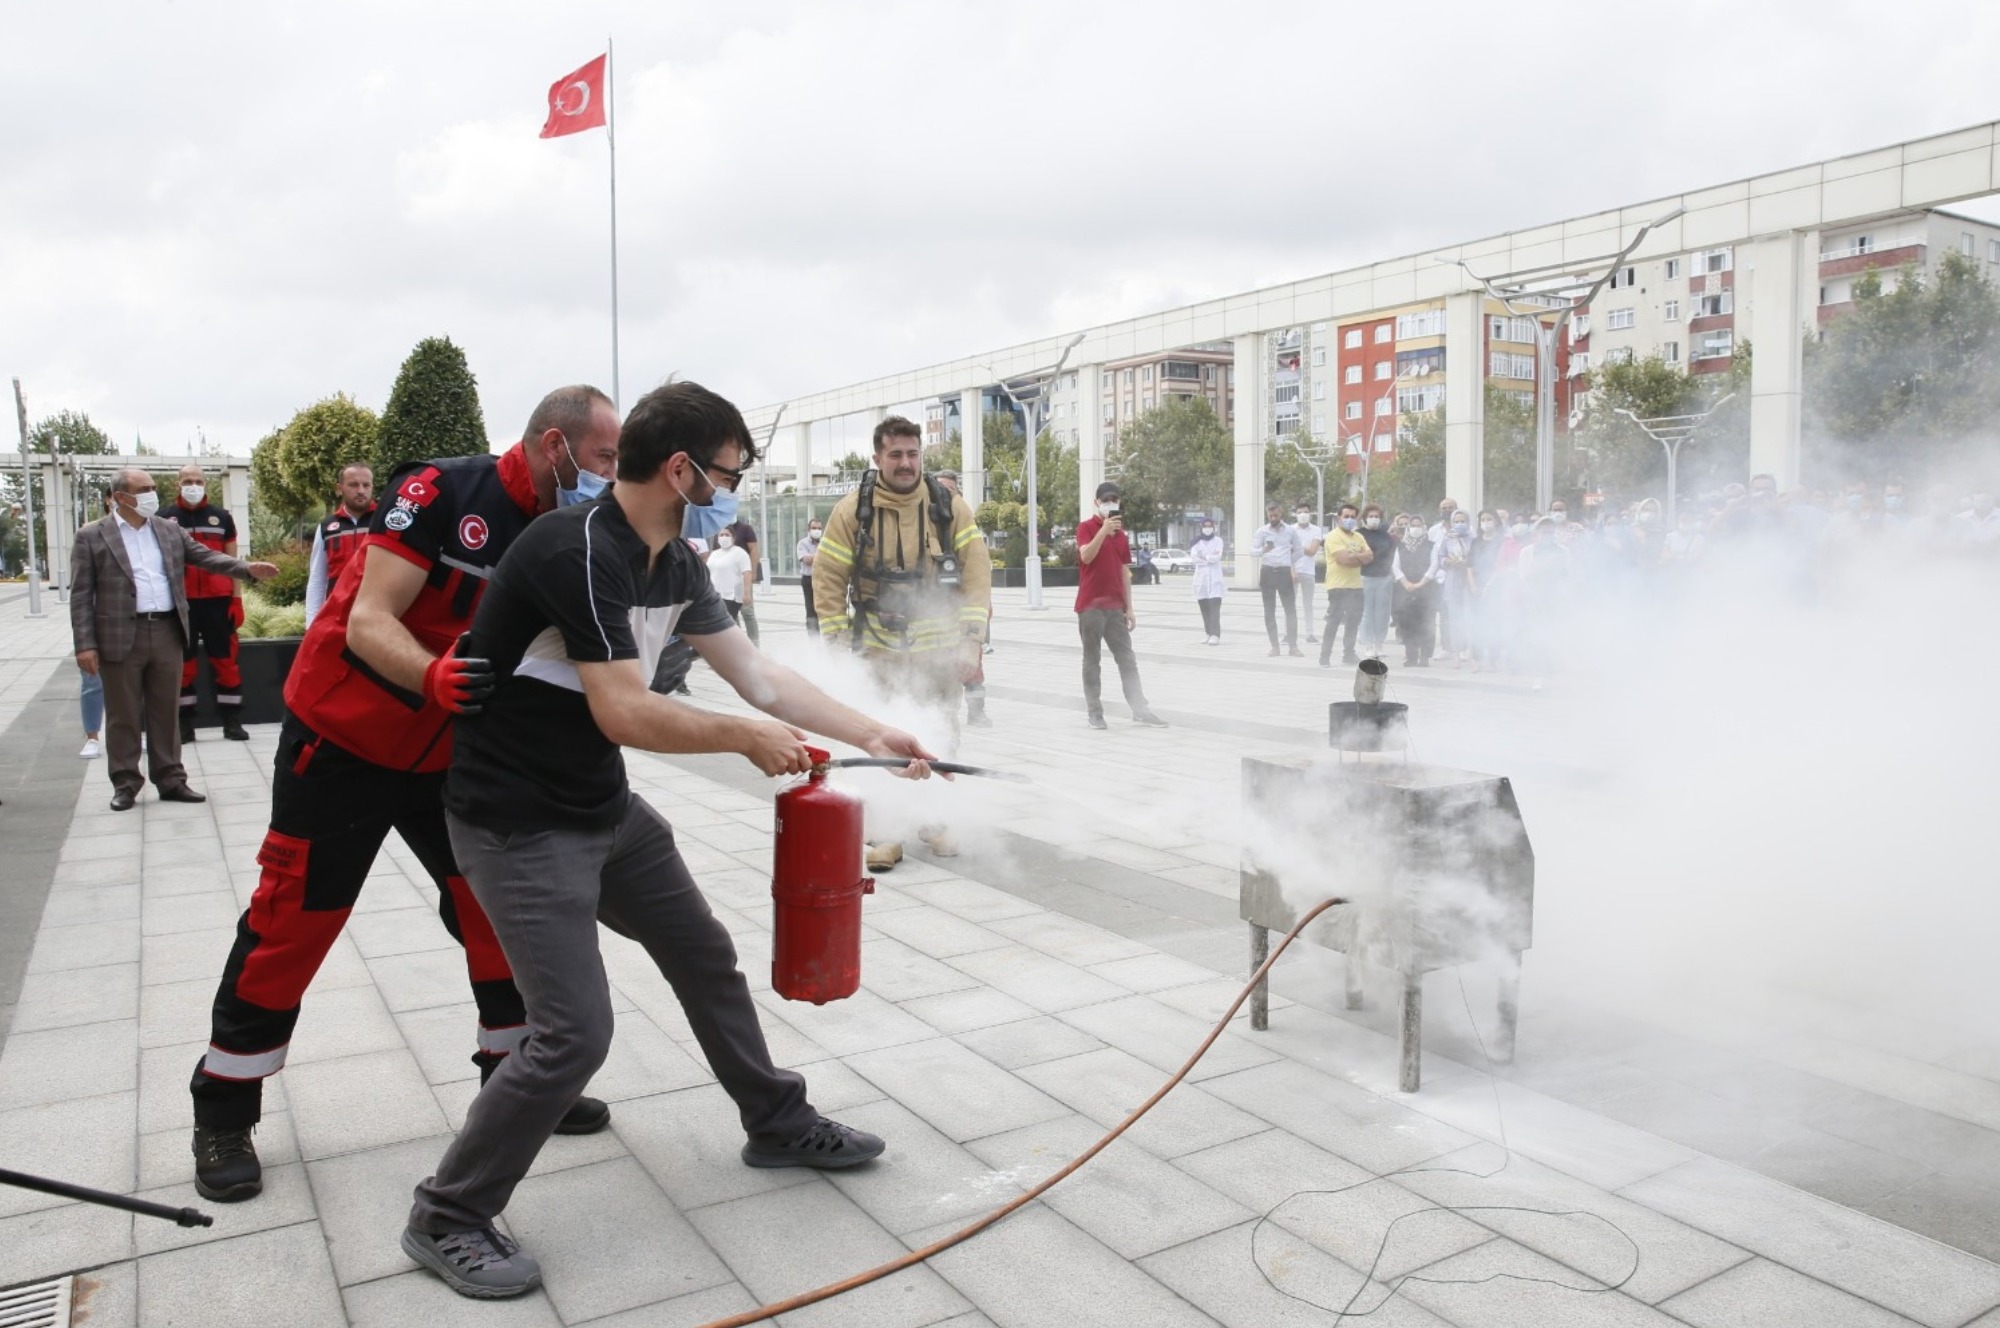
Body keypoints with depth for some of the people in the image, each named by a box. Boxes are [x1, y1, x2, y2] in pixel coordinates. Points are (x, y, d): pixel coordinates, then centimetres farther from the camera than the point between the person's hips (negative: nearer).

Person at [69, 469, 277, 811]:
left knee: (165, 713, 10)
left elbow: (208, 557, 6)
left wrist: (247, 568, -13)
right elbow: (81, 595, -3)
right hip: (120, 636, -3)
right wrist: (85, 644, -9)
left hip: (167, 632, 4)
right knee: (123, 716, 5)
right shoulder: (91, 537, -1)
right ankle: (125, 784, 14)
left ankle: (171, 780, 17)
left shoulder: (171, 530, 10)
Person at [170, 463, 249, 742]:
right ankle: (184, 724, 14)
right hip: (181, 601, 0)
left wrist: (237, 599, 3)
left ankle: (232, 722, 10)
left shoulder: (222, 517, 7)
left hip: (218, 600, 1)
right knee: (183, 661, 7)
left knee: (226, 659, 3)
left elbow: (231, 561, 9)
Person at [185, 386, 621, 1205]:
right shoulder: (440, 492, -21)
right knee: (293, 923, 3)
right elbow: (369, 622, -25)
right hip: (344, 741, -6)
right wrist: (434, 677, -43)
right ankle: (223, 1115, 21)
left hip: (451, 753, 6)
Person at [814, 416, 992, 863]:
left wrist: (971, 640, -8)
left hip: (942, 651, 2)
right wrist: (838, 644, -5)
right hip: (881, 653, -2)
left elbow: (978, 572, -2)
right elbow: (828, 579, 0)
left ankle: (936, 822, 31)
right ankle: (886, 833, 11)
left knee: (942, 741, 12)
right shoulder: (853, 510, -4)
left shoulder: (950, 506, -2)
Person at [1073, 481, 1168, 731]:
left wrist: (1129, 608, 11)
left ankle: (1140, 710, 9)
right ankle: (1094, 712, 7)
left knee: (1127, 659, 6)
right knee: (1092, 660, 0)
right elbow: (1086, 556, -22)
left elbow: (1124, 572, 15)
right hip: (1091, 606, -6)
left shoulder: (1120, 533, 15)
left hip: (1115, 607, 6)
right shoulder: (1086, 527, -3)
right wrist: (1104, 530, -30)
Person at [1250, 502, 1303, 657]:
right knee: (1269, 611, 3)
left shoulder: (1291, 531, 5)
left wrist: (1287, 562, 8)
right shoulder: (1262, 531, 2)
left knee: (1291, 609, -4)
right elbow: (1252, 551, -8)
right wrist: (1263, 550, -27)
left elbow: (1298, 552, 16)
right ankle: (1274, 646, 8)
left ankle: (1293, 645, -1)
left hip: (1284, 572, 0)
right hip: (1267, 572, 0)